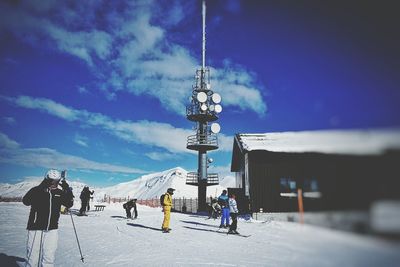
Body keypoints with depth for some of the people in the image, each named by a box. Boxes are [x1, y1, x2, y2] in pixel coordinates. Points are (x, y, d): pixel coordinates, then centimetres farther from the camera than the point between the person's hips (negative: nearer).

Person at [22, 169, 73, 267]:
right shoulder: (36, 190, -4)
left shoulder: (59, 193, 7)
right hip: (36, 228, -2)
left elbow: (69, 204, 2)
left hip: (52, 229, 3)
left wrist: (67, 190, -11)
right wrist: (41, 188, -27)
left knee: (49, 257, 4)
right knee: (33, 255, 4)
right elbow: (26, 201, -19)